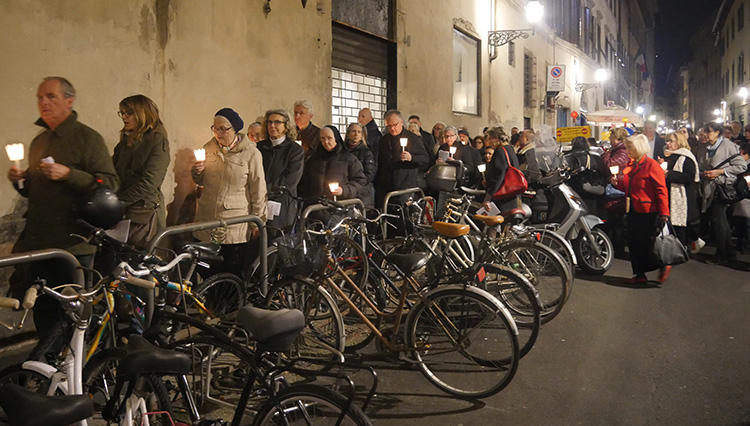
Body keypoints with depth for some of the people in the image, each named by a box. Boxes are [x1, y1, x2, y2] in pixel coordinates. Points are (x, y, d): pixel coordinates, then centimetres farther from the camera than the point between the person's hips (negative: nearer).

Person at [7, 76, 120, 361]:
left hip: (72, 243, -7)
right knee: (42, 312, 13)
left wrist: (68, 174, -24)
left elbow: (109, 184, -15)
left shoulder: (87, 138, -6)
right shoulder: (39, 141, 18)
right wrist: (20, 181, 6)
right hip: (37, 241, 7)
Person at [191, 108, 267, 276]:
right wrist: (196, 172, -2)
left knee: (234, 275, 1)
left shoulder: (251, 153, -6)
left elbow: (258, 191, -4)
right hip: (206, 224, 4)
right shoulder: (209, 147, 9)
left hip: (236, 228, -4)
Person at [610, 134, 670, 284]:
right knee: (634, 244, 10)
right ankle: (639, 275, 19)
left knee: (648, 244, -3)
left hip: (648, 212, -8)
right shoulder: (630, 165, 12)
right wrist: (618, 183, 2)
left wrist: (664, 214, -20)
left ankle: (664, 266, 21)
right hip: (633, 211, 8)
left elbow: (661, 191, -16)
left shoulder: (651, 165, -12)